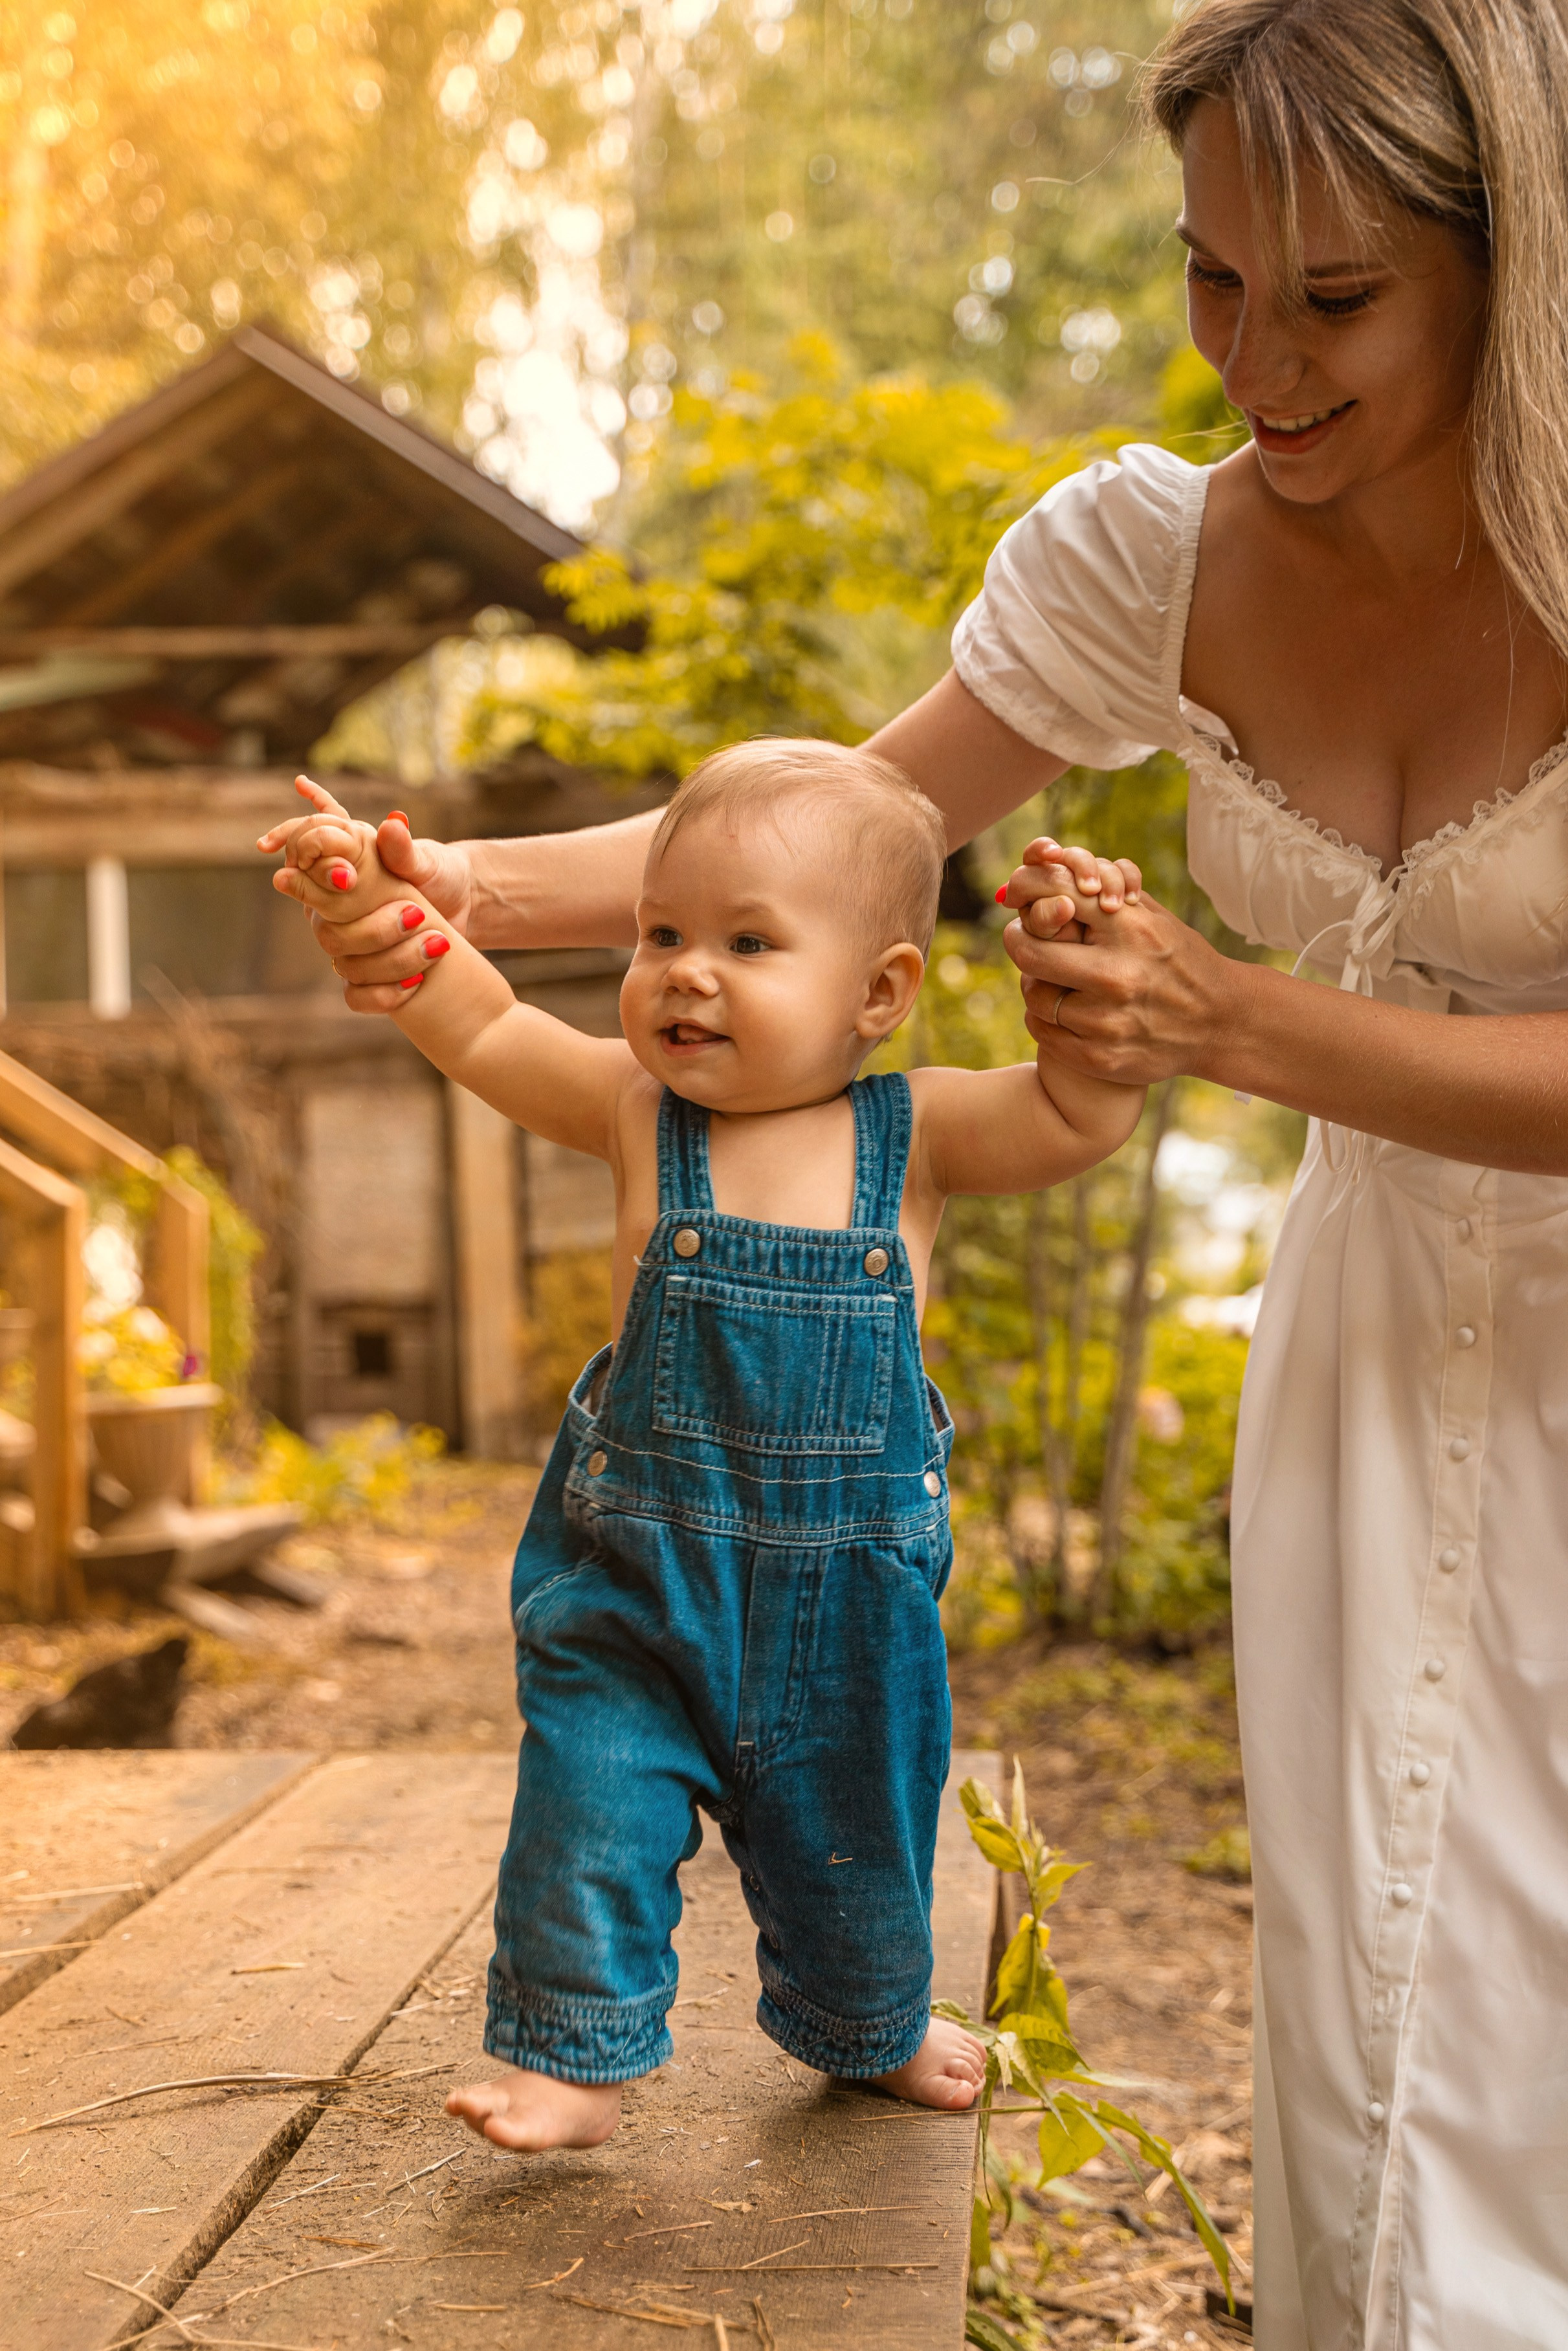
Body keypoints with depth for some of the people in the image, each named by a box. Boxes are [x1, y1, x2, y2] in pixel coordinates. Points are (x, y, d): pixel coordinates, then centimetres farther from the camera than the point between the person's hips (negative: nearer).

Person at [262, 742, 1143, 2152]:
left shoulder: (917, 1133, -6)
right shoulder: (637, 1108, -5)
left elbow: (1082, 1115, -13)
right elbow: (485, 1029, -1)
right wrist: (383, 904, -12)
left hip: (846, 1594, 1)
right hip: (637, 1575, 0)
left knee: (853, 1832, 18)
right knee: (591, 1806, -4)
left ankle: (867, 2026, 46)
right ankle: (580, 2056, 19)